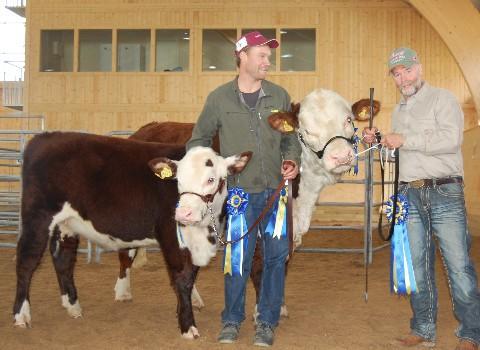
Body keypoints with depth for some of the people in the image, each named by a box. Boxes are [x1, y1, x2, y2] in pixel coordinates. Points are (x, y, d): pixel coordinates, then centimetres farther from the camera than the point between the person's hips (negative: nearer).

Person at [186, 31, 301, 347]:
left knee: (277, 256, 4)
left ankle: (267, 322, 19)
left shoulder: (279, 96, 6)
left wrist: (292, 160, -3)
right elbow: (199, 139, 10)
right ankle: (232, 320, 18)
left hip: (275, 190, 2)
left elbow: (291, 137, 15)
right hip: (238, 190, -2)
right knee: (238, 257, 0)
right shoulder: (220, 98, 1)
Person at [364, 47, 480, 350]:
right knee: (418, 267, 9)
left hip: (445, 192, -6)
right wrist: (378, 141, 8)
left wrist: (405, 140, -15)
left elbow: (451, 139, -16)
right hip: (410, 195, 6)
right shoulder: (399, 111, 20)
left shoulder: (442, 99, -1)